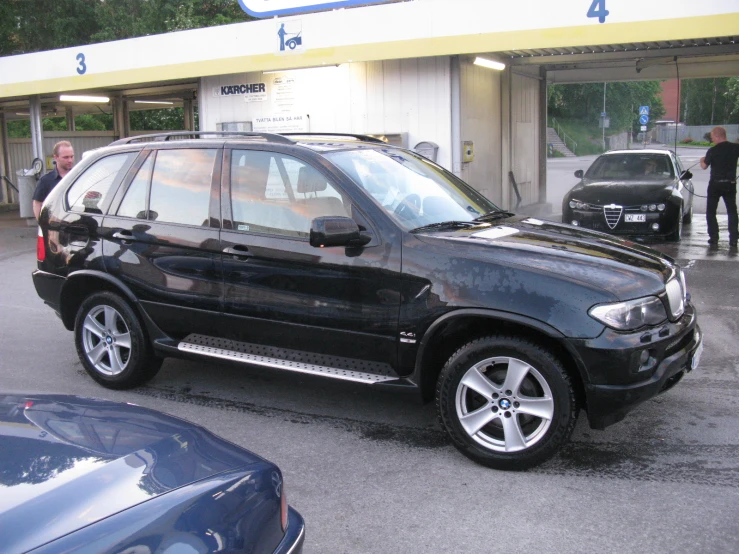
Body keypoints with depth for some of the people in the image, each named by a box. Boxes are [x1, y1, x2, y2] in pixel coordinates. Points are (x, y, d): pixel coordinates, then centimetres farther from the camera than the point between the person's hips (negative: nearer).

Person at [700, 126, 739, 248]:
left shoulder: (713, 150, -10)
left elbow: (704, 166, -5)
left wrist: (702, 160, 16)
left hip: (715, 184, -2)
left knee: (711, 212, 11)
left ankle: (714, 238, 4)